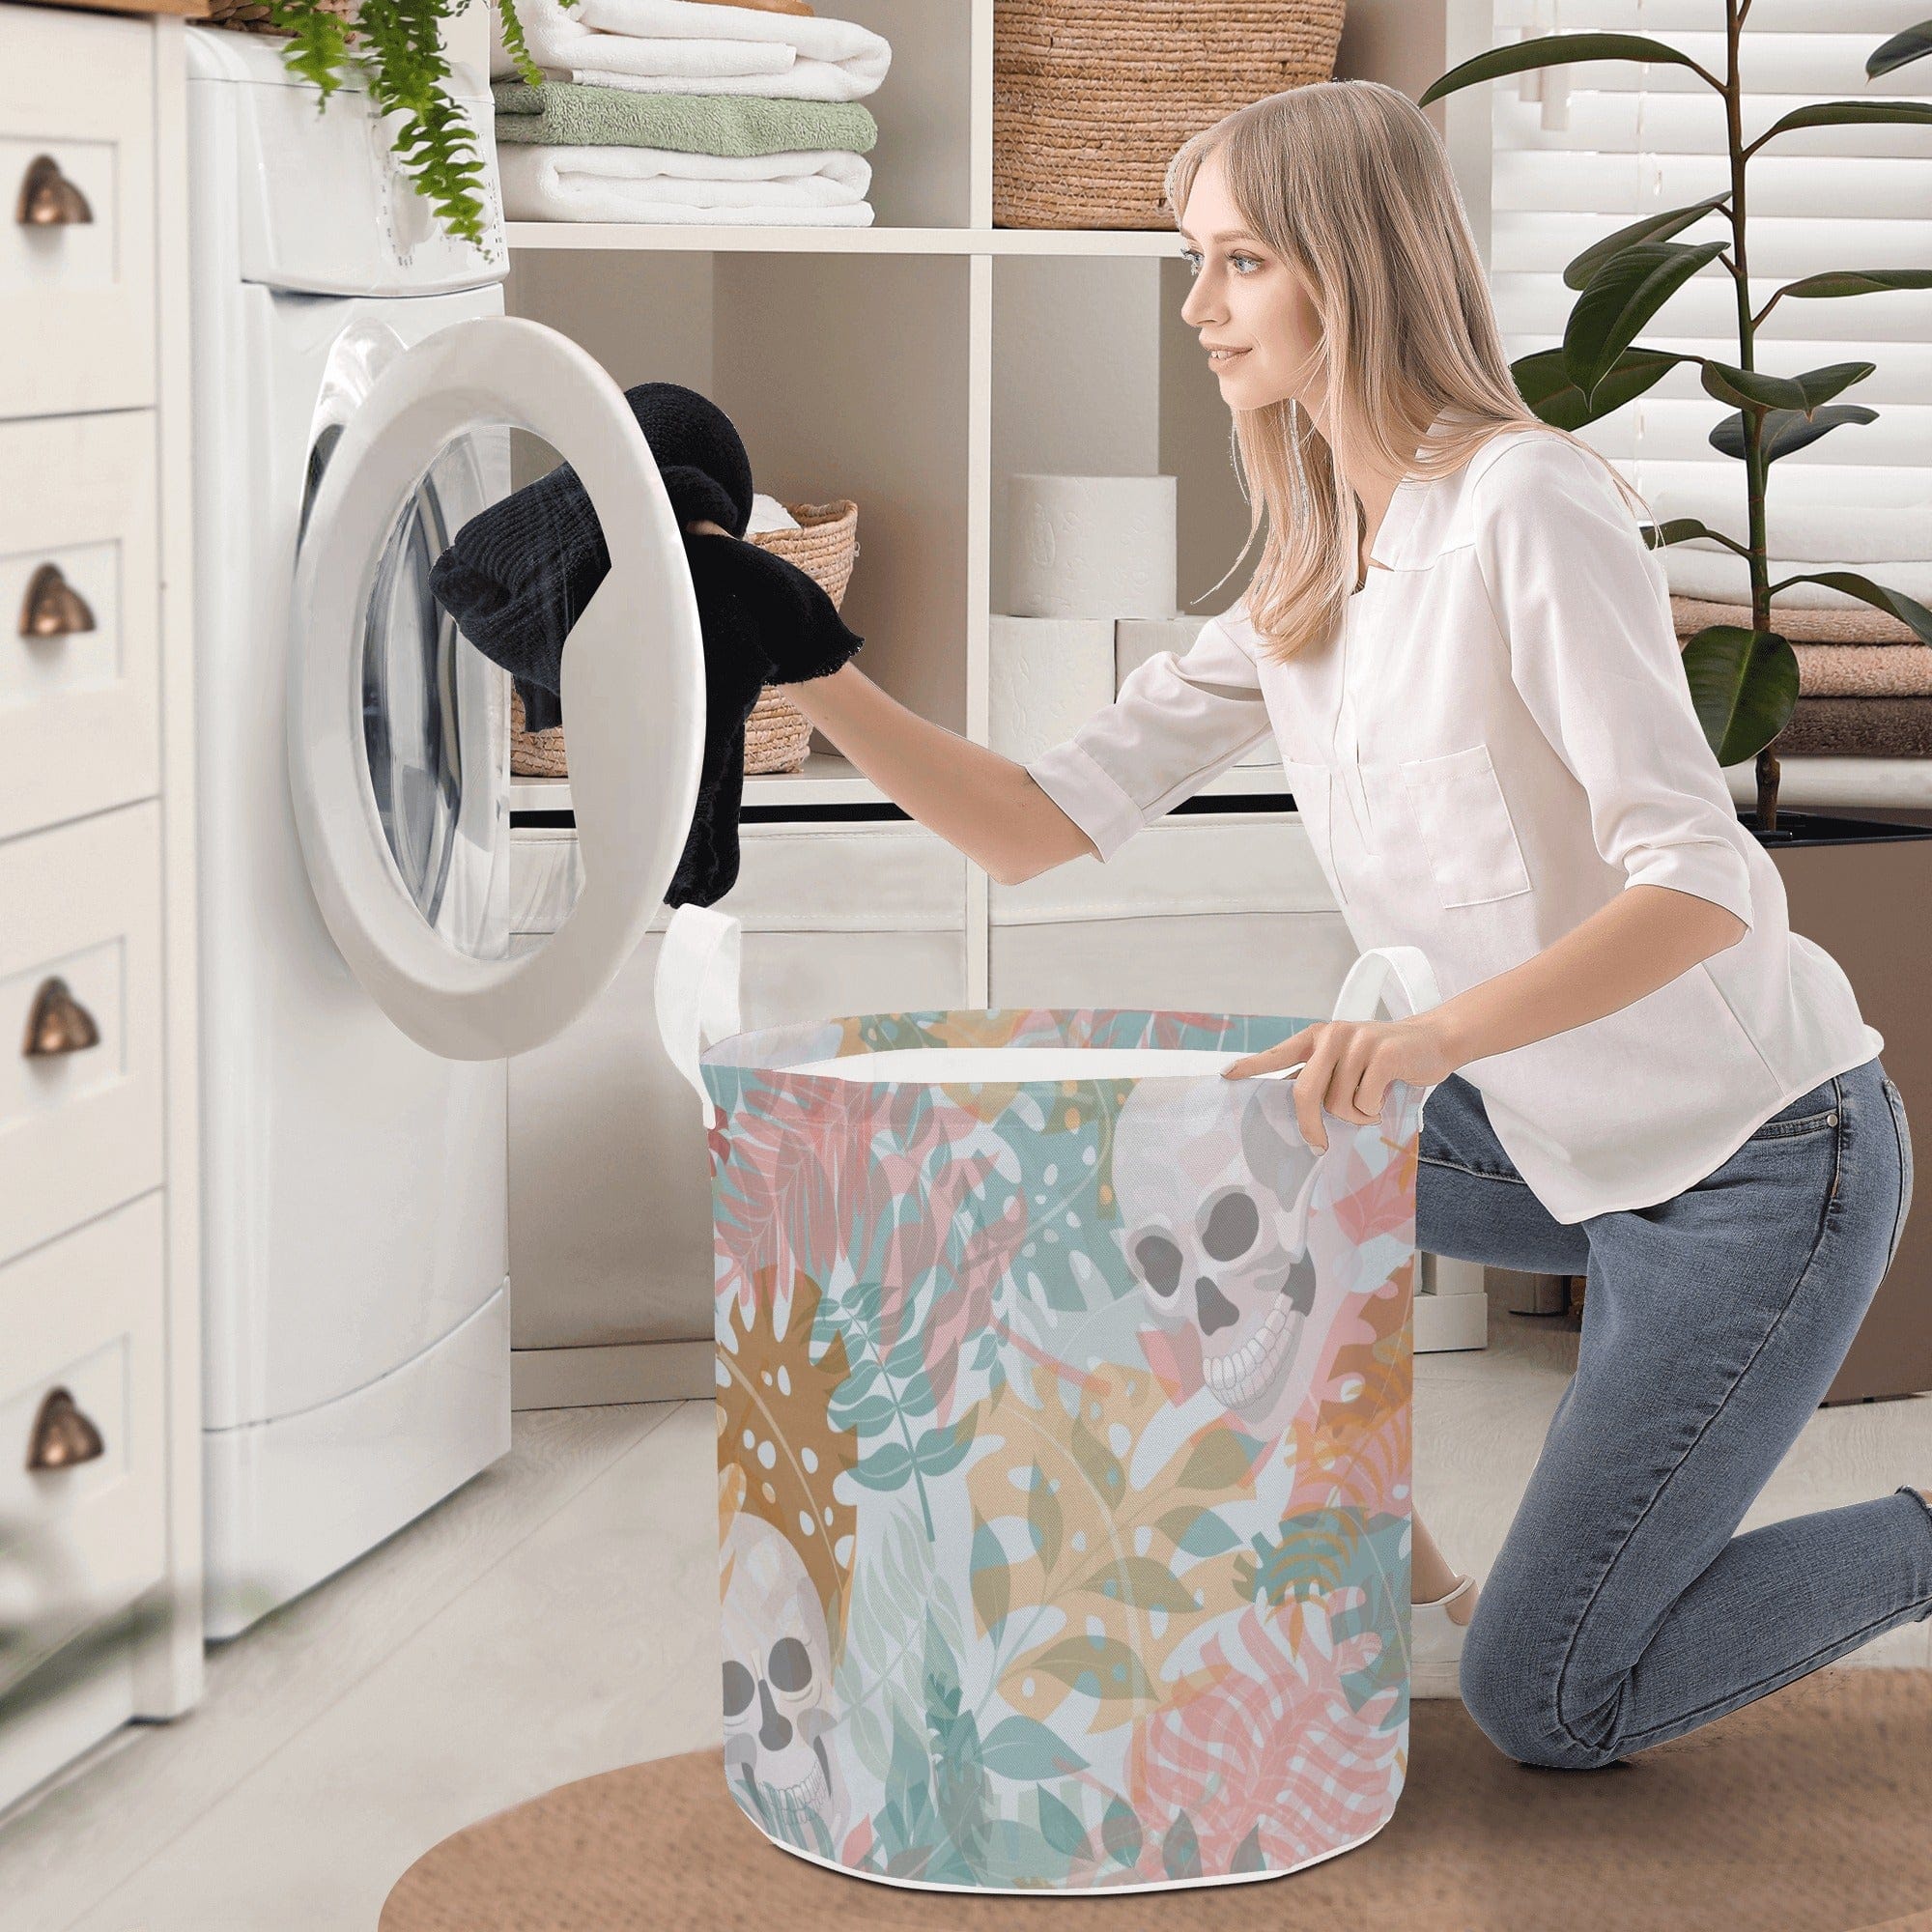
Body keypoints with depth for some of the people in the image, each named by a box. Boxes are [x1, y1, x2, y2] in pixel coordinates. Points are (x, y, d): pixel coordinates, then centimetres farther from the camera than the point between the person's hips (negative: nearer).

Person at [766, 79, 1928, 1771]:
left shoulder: (1529, 507, -21)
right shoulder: (1305, 588, 5)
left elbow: (1705, 882, -27)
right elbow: (1041, 823, 1)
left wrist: (1440, 1032, -40)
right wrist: (807, 675, -10)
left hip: (1766, 1159, -8)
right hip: (1575, 1146, 8)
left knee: (1548, 1709, -4)